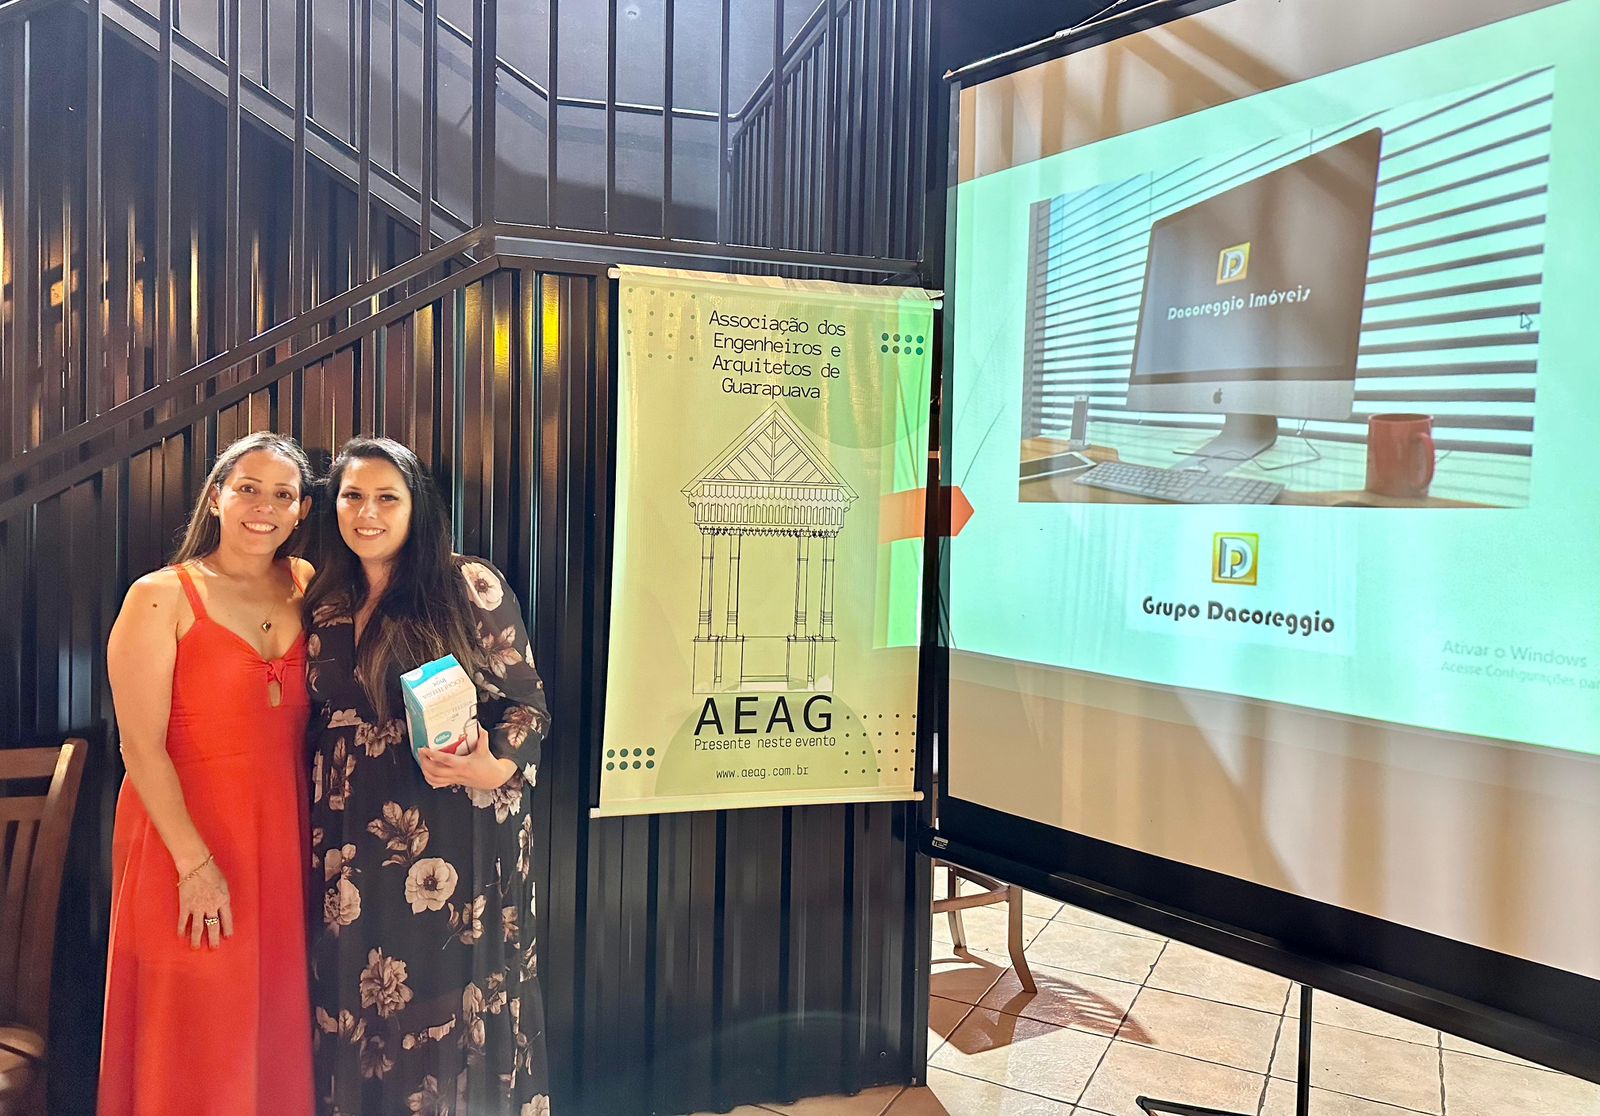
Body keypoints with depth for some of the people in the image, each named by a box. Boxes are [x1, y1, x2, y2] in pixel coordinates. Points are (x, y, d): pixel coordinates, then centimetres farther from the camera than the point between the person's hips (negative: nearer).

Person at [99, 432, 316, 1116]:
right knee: (198, 1045, 6)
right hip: (188, 836, -4)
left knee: (280, 1034, 13)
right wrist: (195, 864, -15)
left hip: (286, 841, 4)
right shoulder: (161, 597, -5)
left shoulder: (309, 591, 7)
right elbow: (141, 746, -11)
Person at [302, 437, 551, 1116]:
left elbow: (527, 702, -5)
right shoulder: (324, 608, 10)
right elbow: (316, 726, 15)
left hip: (454, 838, -4)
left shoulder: (470, 587, -6)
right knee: (358, 1006, 11)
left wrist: (495, 768, -23)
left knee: (450, 1004, 3)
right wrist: (315, 828, 5)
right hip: (352, 843, 5)